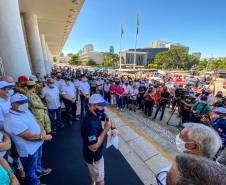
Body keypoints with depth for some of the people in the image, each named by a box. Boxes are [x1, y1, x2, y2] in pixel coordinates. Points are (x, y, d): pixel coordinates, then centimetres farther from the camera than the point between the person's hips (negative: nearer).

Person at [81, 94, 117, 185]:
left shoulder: (97, 113, -11)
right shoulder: (90, 123, -38)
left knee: (93, 172, 35)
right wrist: (106, 129, -33)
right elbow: (94, 147, -35)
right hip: (93, 156, -8)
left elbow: (107, 119, 7)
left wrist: (113, 128, -12)